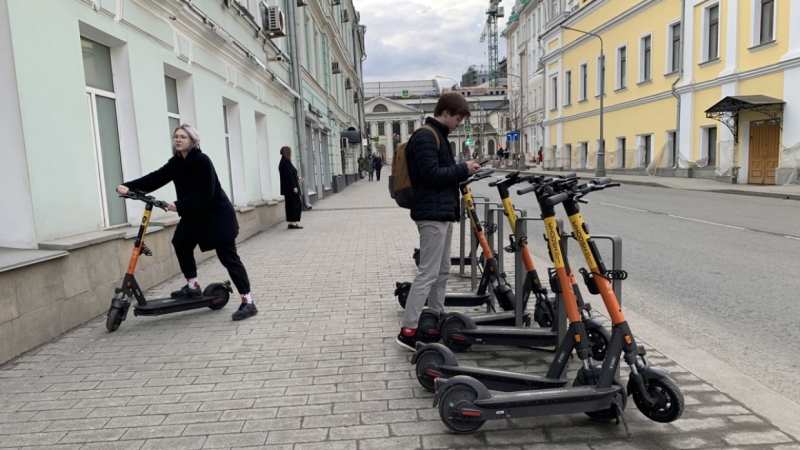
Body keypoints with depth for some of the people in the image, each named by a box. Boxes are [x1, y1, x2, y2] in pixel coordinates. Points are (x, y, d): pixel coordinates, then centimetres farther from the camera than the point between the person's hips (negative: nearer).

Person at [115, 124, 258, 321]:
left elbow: (206, 192, -24)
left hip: (216, 215, -8)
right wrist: (128, 186, -16)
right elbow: (156, 178, -3)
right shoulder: (176, 163, 6)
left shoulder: (202, 160, -18)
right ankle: (193, 286, 29)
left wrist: (179, 205, -27)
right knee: (181, 244, 11)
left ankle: (248, 302, -7)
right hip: (194, 215, 8)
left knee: (228, 257, -9)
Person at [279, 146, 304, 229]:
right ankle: (293, 222, -5)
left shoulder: (283, 162, 13)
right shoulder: (286, 163, -16)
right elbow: (289, 175, -21)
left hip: (287, 188, 10)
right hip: (290, 188, -10)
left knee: (290, 205, 11)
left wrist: (297, 178, 31)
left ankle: (291, 223, 14)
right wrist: (294, 187, -23)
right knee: (297, 203, -5)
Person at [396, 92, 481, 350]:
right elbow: (431, 174, -22)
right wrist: (463, 169, -11)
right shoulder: (425, 137, -13)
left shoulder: (437, 136, 19)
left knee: (442, 272, 14)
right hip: (432, 213, -11)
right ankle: (408, 331, -5)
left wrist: (463, 172, 5)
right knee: (428, 273, -10)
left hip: (443, 212, 11)